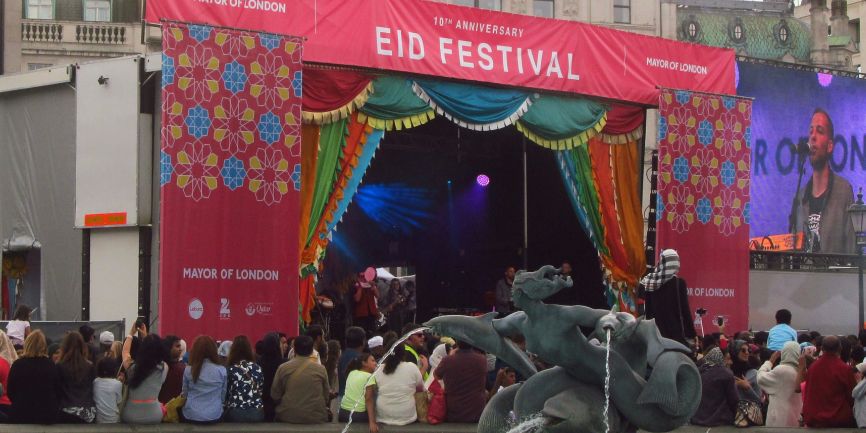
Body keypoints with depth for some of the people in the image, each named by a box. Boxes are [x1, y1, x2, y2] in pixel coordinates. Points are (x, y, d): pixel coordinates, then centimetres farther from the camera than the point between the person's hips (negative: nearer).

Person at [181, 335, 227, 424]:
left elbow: (184, 394, 6)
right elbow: (223, 396, 3)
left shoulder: (188, 370, -3)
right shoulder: (222, 371, -4)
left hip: (191, 417, 0)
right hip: (214, 416, 0)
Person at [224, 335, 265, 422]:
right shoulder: (257, 368, 3)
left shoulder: (230, 370, -7)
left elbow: (225, 393, -2)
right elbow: (261, 391, 9)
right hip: (256, 413, 3)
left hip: (236, 413, -3)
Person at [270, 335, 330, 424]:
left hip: (288, 417, 0)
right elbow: (326, 397, 5)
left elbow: (275, 396, 3)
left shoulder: (283, 368, -4)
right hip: (316, 419, 0)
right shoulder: (321, 369, -2)